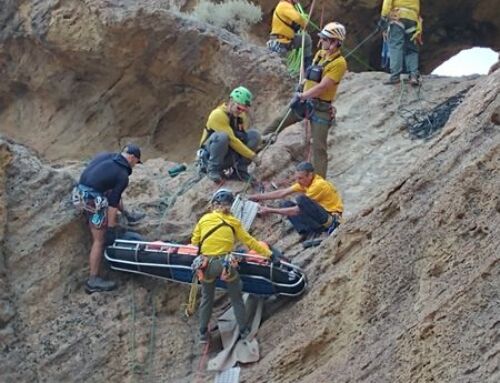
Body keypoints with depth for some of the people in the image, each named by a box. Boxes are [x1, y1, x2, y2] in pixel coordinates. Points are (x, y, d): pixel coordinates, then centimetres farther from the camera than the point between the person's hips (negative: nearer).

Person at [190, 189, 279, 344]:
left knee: (206, 299, 19)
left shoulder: (204, 220, 1)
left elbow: (194, 242, 8)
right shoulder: (233, 222, -1)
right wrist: (268, 252, 10)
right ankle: (244, 331, 21)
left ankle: (203, 334, 23)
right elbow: (249, 241, 2)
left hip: (207, 265, 1)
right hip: (227, 264, -1)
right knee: (236, 298, 16)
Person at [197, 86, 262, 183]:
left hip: (230, 156, 6)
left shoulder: (242, 116, 3)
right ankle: (213, 169, -18)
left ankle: (240, 170, -5)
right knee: (222, 136, -37)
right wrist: (252, 156, -25)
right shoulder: (218, 115, -21)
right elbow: (231, 140, -26)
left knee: (254, 134, -11)